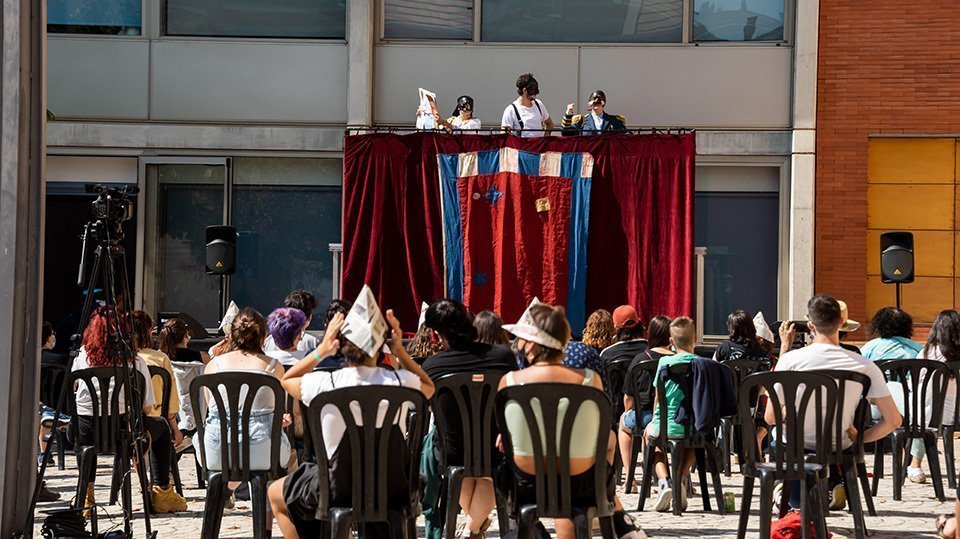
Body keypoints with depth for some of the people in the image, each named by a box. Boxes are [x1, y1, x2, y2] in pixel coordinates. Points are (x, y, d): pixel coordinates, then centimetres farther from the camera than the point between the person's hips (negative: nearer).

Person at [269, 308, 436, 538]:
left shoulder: (325, 384, -18)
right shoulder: (399, 381, -14)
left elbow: (286, 380, 6)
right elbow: (429, 387, 12)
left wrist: (321, 350, -1)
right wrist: (400, 350, 4)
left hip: (339, 491, -2)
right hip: (393, 489, 2)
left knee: (275, 493, 26)